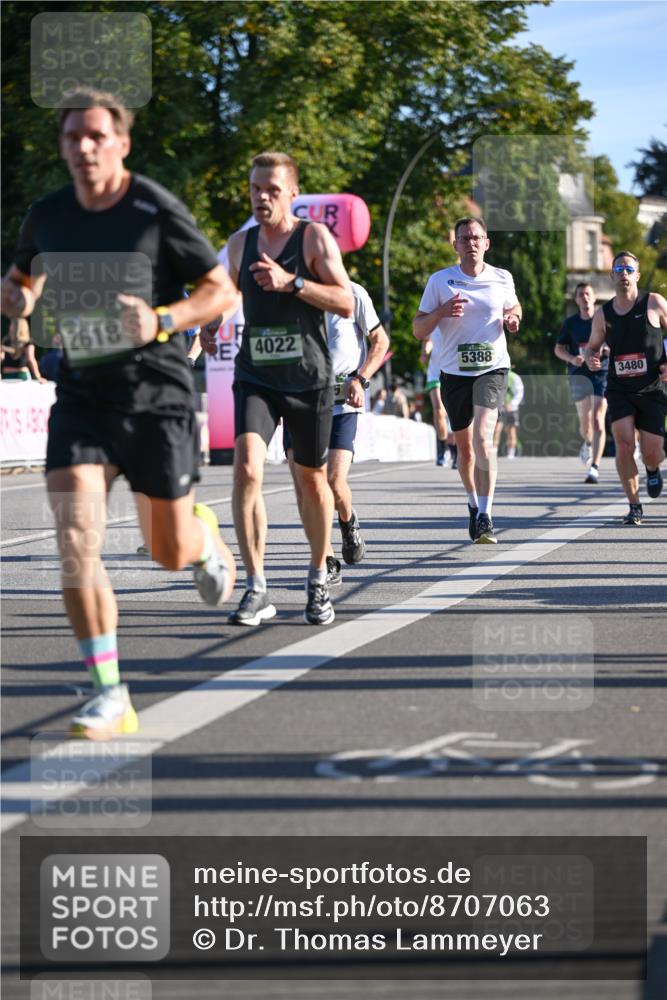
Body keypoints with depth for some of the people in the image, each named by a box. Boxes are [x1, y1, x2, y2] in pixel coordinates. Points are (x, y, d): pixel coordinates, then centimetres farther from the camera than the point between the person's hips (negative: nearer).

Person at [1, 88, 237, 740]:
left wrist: (161, 321, -21)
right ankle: (110, 698, -9)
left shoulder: (157, 210, -10)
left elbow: (222, 291, -4)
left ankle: (205, 538, 47)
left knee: (170, 553, 7)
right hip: (81, 393, 3)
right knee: (75, 544, -15)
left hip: (156, 394, -3)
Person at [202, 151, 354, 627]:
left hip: (310, 378, -2)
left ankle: (319, 581, 31)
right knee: (246, 468, -18)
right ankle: (257, 590, -14)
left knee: (312, 479, 11)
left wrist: (291, 282, -22)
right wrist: (210, 323, 8)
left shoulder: (315, 237, -5)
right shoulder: (240, 243, 7)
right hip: (256, 377, 2)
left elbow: (346, 303, -12)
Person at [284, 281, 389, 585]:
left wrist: (360, 380, -7)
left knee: (334, 482, -13)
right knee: (303, 482, -12)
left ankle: (348, 520, 25)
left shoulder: (352, 294, -4)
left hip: (341, 403, -2)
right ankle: (327, 563, -1)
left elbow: (380, 341, 7)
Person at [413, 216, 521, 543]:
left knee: (482, 437, -22)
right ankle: (473, 505, 38)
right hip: (454, 371, 2)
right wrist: (441, 312, -18)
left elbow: (513, 307, 24)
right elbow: (418, 330, 1)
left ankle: (485, 517, -24)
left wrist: (513, 319, 0)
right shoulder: (439, 281, -1)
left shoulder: (502, 279, 3)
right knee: (464, 445, 13)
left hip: (492, 368, -2)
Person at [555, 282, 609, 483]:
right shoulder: (571, 323, 6)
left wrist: (610, 350, -14)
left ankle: (595, 467, -16)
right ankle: (587, 443, 43)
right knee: (585, 421, 6)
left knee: (598, 420, -14)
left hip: (602, 373, -2)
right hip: (579, 374, 2)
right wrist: (571, 358, -10)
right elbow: (558, 349, 10)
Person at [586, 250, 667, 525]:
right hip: (619, 390, 1)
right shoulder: (603, 314, 3)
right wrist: (590, 358, -7)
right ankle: (634, 507, -3)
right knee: (624, 445, -17)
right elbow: (592, 346, 16)